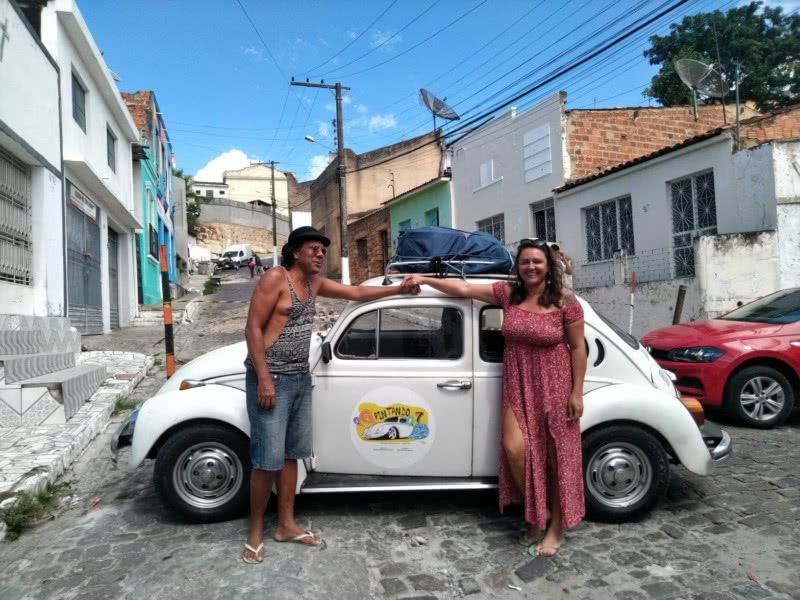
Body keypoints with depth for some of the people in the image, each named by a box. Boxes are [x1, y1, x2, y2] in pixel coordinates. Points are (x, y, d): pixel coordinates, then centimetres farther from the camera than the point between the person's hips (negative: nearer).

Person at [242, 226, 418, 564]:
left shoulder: (314, 282, 11)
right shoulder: (275, 278, -11)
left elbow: (355, 293, 16)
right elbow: (253, 328, -14)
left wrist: (398, 289, 7)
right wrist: (263, 378, -20)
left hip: (300, 378, 8)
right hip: (271, 378, -8)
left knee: (291, 454, 12)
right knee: (268, 459, -5)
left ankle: (286, 525, 24)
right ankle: (255, 532, 12)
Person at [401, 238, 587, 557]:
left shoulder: (565, 301, -9)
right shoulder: (507, 292, -1)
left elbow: (578, 347, -6)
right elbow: (464, 288, 2)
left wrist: (577, 392, -8)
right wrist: (424, 280, 2)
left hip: (555, 387, -2)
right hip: (517, 387, 3)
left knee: (558, 455, 5)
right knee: (515, 449, -9)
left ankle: (557, 525, 24)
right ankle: (537, 510, 18)